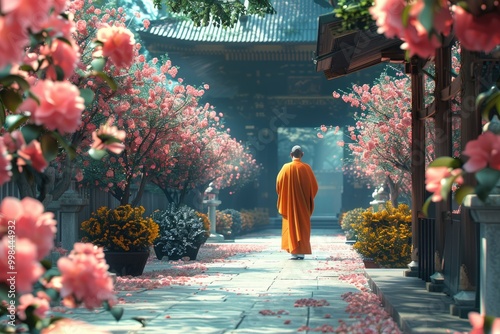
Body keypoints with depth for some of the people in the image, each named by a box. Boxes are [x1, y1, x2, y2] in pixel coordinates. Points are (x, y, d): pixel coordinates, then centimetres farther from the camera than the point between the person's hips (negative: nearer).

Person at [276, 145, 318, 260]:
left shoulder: (286, 168, -6)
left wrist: (284, 197, 16)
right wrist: (309, 198, 15)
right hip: (303, 203, 0)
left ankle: (293, 252, 1)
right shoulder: (306, 168, -5)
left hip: (289, 202, 0)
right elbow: (314, 186, -1)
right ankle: (302, 252, 4)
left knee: (291, 226, 6)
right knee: (303, 226, 6)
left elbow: (279, 184, -2)